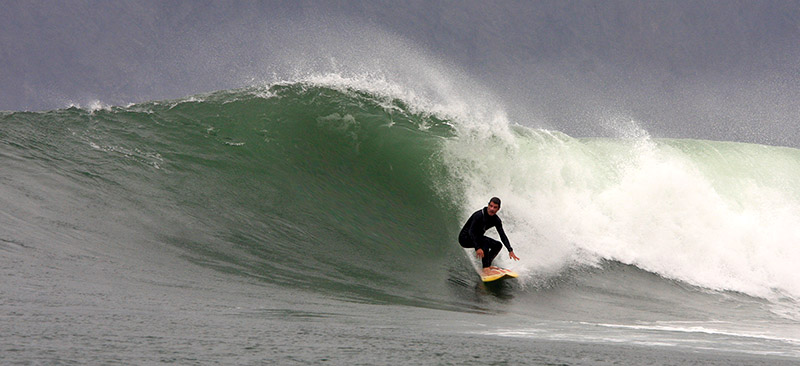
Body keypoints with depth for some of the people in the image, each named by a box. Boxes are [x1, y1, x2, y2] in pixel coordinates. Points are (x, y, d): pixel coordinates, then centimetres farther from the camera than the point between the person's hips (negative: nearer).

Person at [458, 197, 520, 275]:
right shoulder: (479, 215, -27)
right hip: (464, 238, -8)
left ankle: (487, 265, 5)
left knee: (497, 245, 1)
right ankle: (486, 268, -34)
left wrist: (510, 251, -15)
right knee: (486, 241, -32)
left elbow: (503, 236, -3)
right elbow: (471, 232, -33)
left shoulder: (496, 220, -4)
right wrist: (477, 248, -43)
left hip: (477, 238, 8)